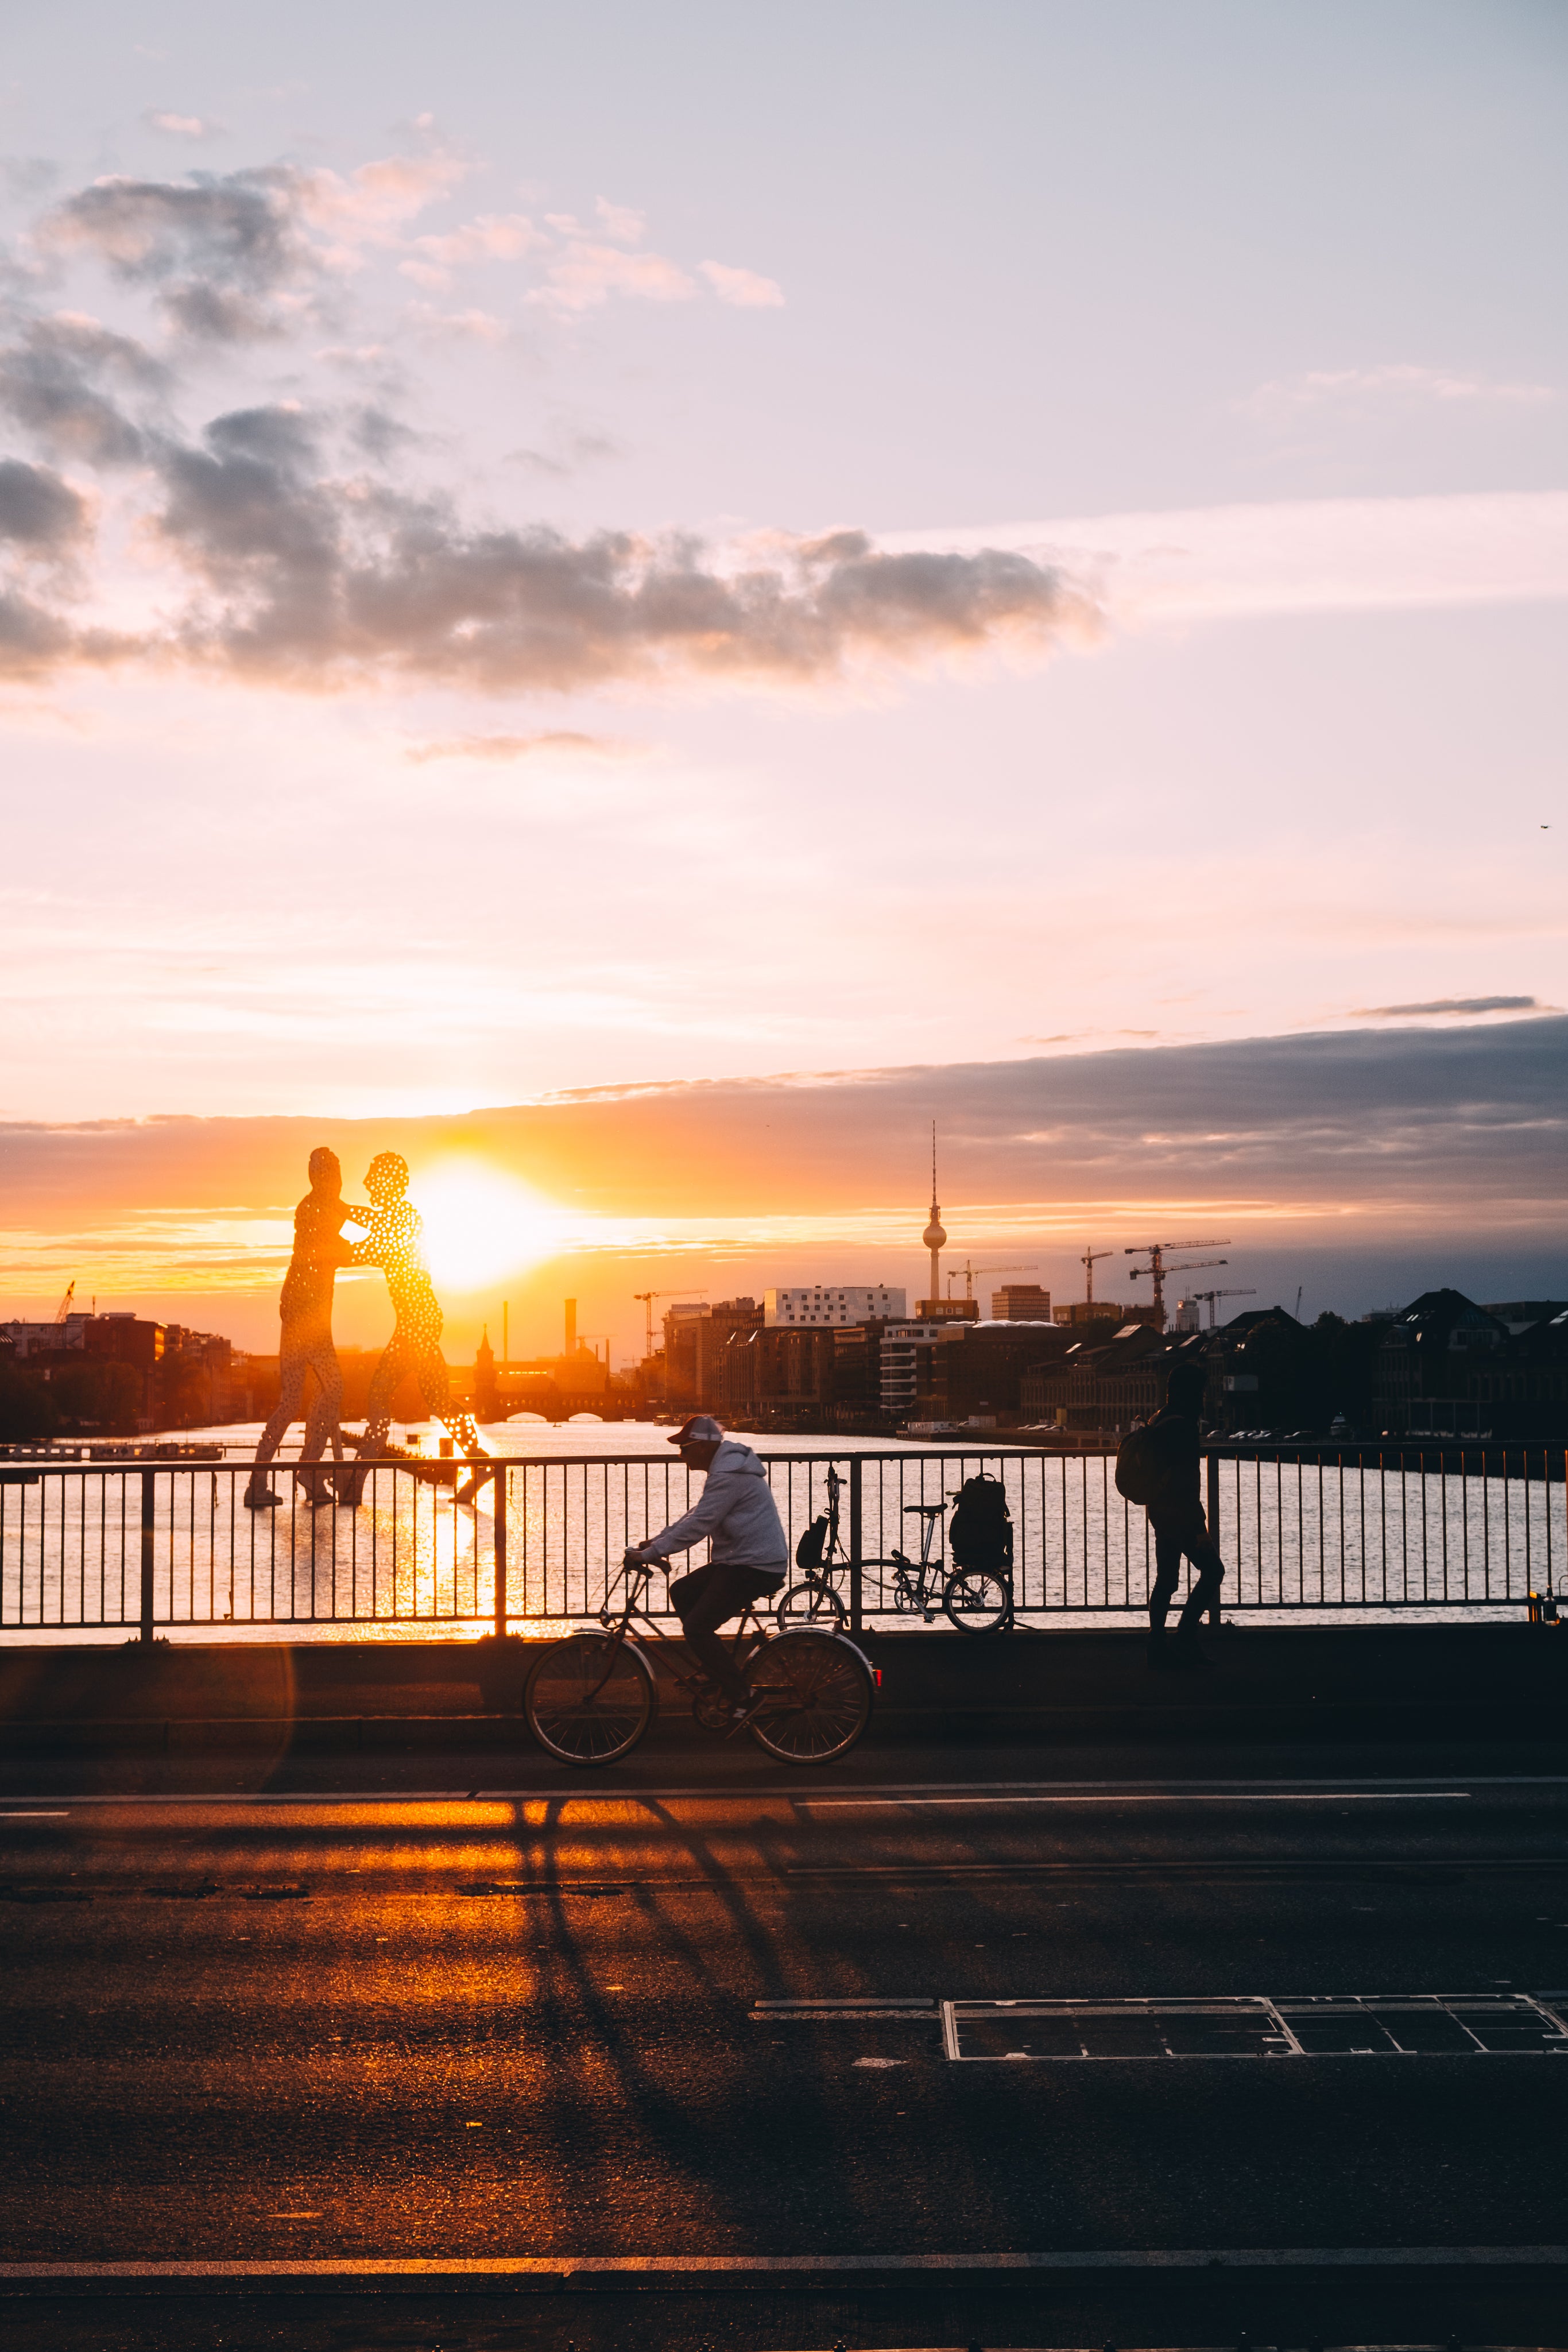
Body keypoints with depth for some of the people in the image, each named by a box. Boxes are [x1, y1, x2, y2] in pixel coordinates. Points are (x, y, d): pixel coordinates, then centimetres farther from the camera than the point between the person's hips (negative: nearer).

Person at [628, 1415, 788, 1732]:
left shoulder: (729, 1476, -20)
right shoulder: (727, 1466, 15)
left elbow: (697, 1525, -23)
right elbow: (695, 1516, 20)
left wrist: (650, 1553, -18)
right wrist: (655, 1541, 14)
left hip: (755, 1568, -11)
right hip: (739, 1561, 11)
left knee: (696, 1627, -13)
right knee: (681, 1592, 14)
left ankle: (742, 1696, -8)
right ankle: (716, 1669, 16)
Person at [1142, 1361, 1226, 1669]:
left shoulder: (1158, 1421, 14)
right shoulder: (1182, 1425, -17)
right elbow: (1185, 1481, -21)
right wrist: (1200, 1527, -19)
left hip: (1159, 1510, 10)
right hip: (1179, 1512, -10)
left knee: (1166, 1579, 11)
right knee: (1212, 1569, -3)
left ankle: (1158, 1646, 10)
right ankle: (1185, 1637, -6)